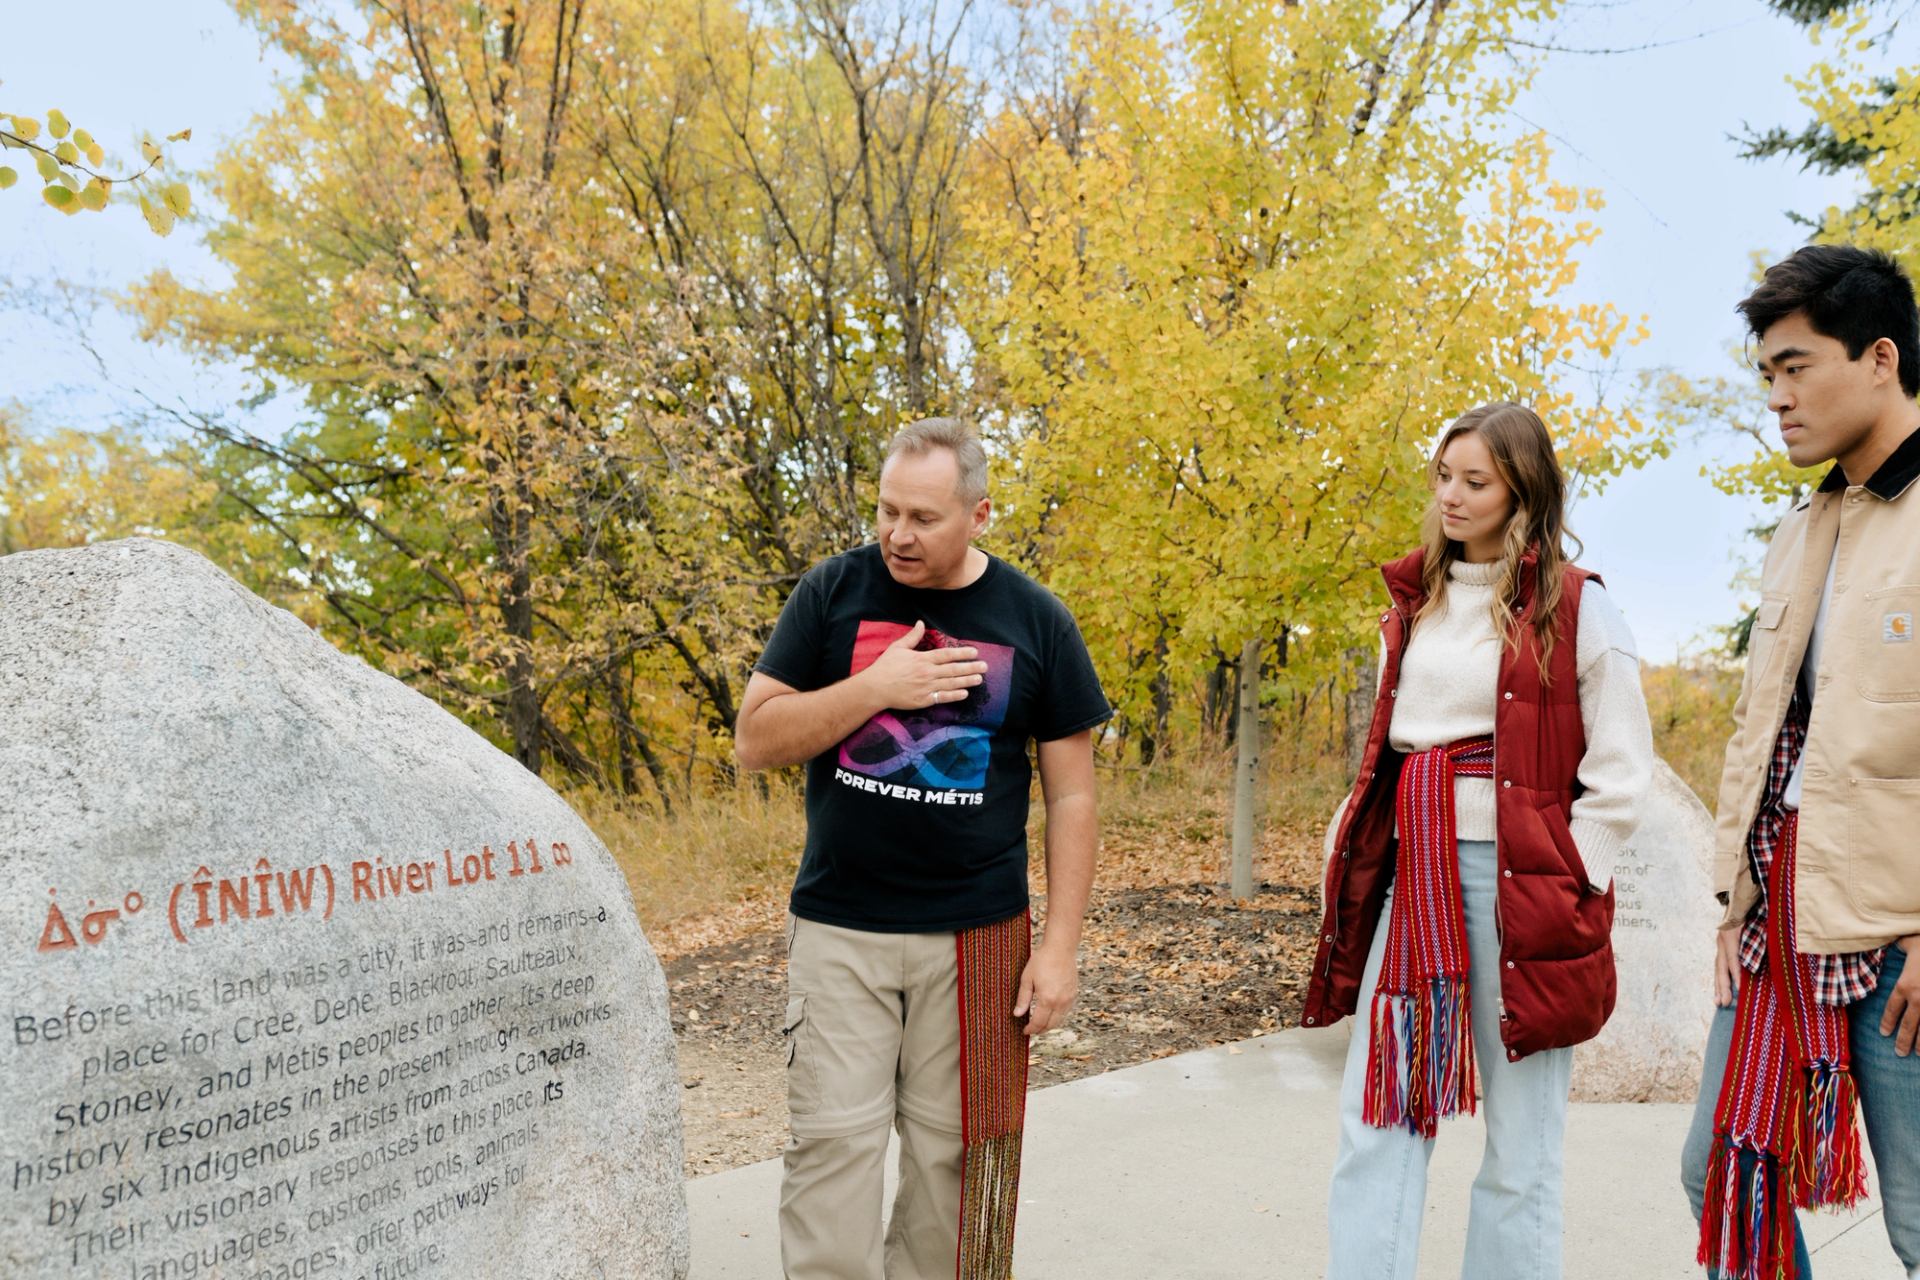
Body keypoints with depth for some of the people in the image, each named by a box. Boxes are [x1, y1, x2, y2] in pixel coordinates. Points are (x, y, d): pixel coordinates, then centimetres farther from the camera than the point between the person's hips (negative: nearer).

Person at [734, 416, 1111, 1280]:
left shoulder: (1036, 620, 0)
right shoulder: (835, 591, 0)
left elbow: (1071, 793, 2)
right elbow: (754, 740, -2)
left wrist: (1059, 946, -3)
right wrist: (874, 687, -15)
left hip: (977, 937, 0)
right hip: (839, 930, 0)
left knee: (952, 1148, 8)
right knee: (832, 1142, -1)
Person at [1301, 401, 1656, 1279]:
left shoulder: (1576, 608, -2)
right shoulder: (1414, 603, 14)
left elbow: (1620, 774, -4)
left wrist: (1569, 884, -9)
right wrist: (1352, 858, 9)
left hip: (1517, 884, -5)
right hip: (1412, 876, 5)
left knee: (1521, 1135, 6)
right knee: (1375, 1116, 4)